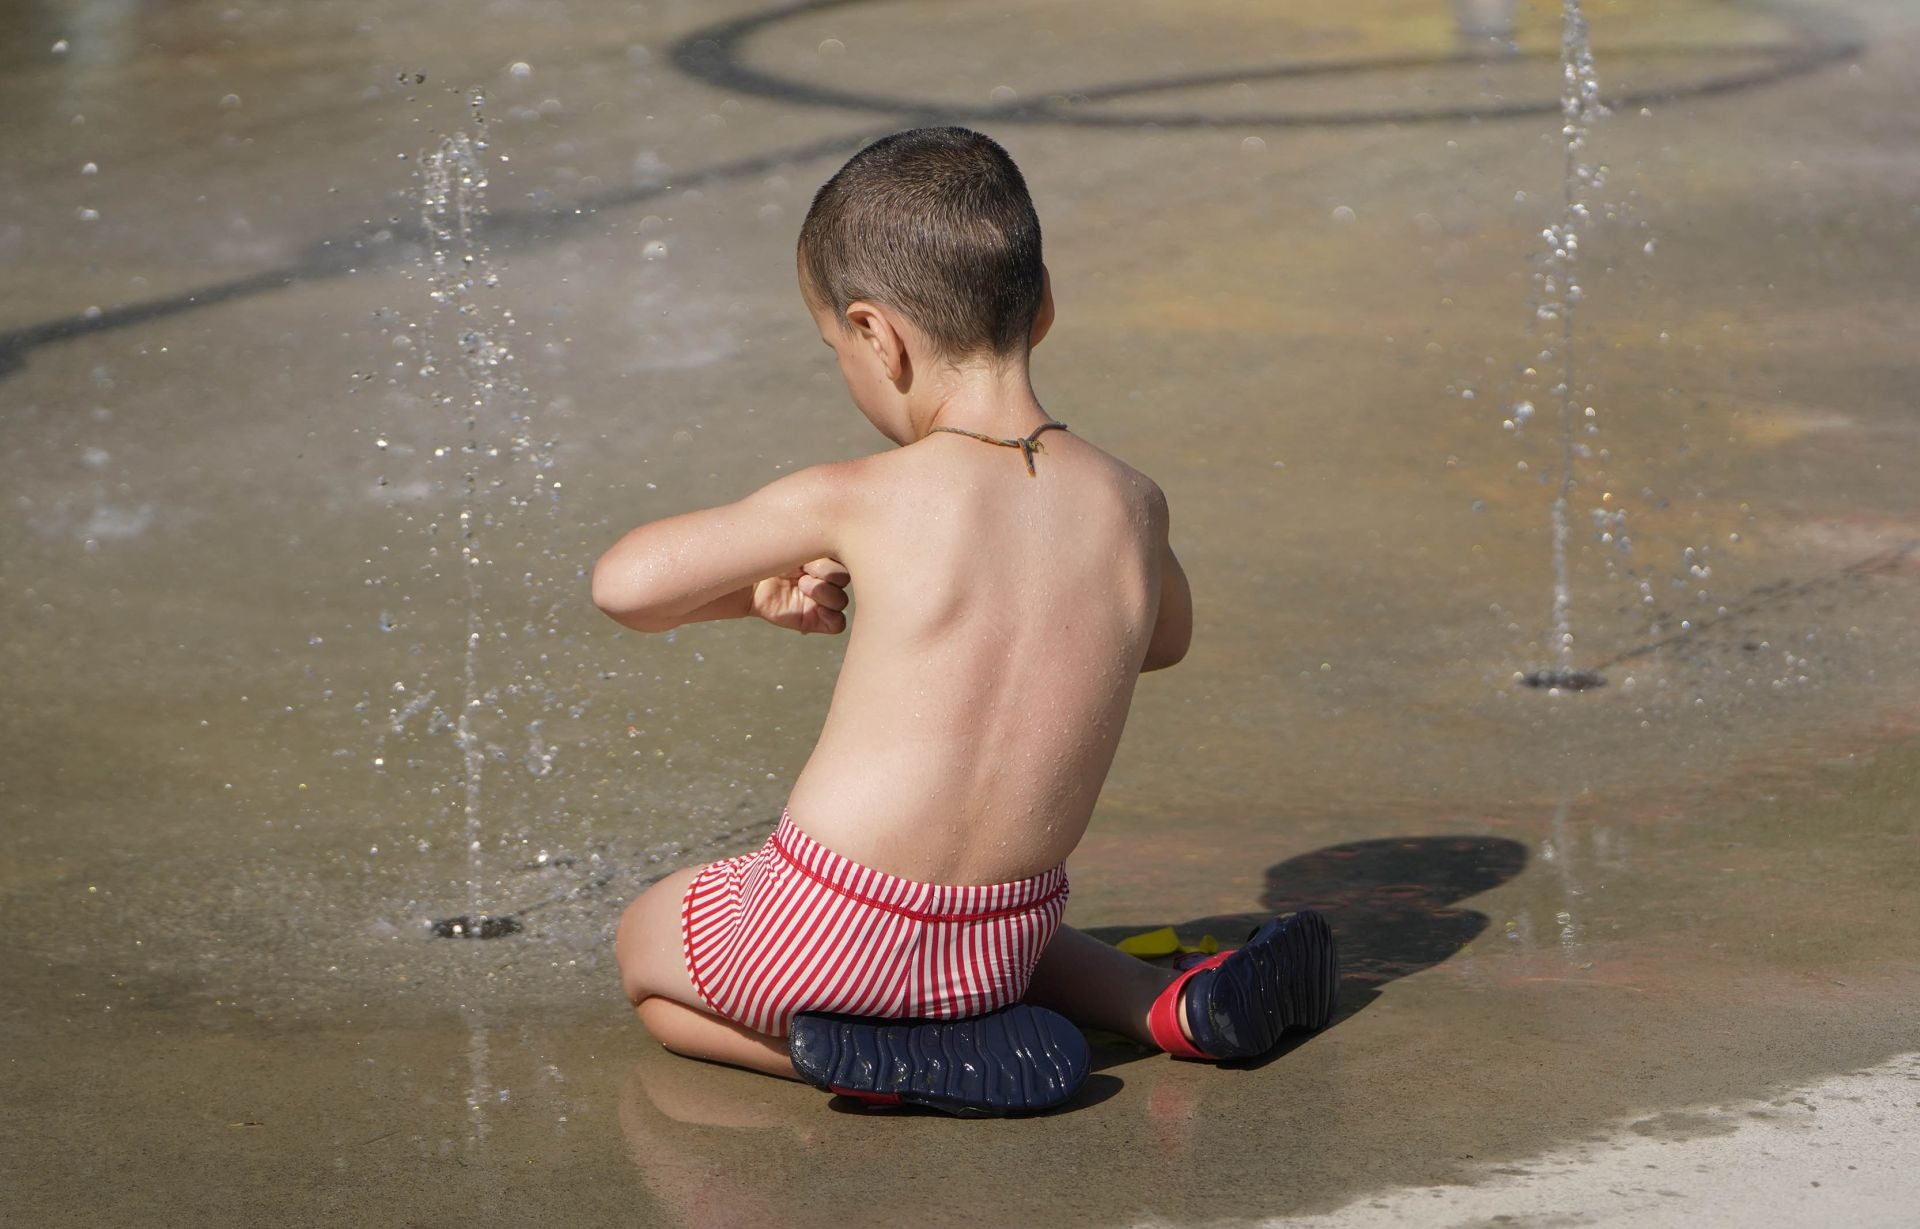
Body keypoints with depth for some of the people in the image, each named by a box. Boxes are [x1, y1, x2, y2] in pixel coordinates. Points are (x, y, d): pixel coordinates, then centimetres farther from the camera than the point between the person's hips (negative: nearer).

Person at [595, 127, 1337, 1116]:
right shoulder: (1130, 505, -2)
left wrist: (758, 593, 10)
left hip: (824, 939, -5)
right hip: (1003, 945, 5)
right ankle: (1172, 1008, 16)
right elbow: (1164, 637, 22)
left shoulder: (856, 502, -15)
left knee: (643, 948, 25)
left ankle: (895, 1059, 0)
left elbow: (626, 583, -10)